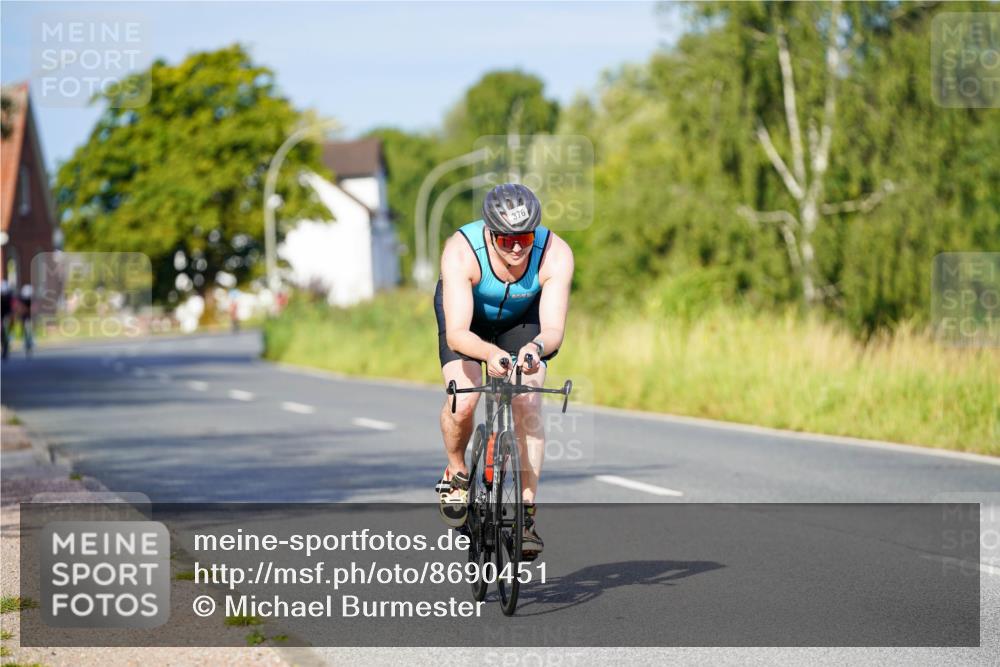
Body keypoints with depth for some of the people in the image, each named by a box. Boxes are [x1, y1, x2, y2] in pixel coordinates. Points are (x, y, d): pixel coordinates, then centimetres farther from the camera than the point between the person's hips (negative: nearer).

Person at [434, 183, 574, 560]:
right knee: (463, 403, -22)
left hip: (523, 318, 1)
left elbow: (553, 328, -38)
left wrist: (536, 347, -61)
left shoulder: (556, 254, -34)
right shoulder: (460, 251, -38)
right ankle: (456, 473, 9)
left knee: (528, 403, -18)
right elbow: (456, 333, -43)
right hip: (468, 318, -1)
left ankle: (527, 513, -10)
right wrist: (490, 353, -63)